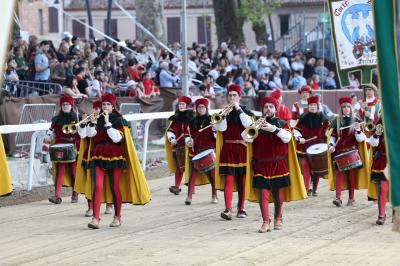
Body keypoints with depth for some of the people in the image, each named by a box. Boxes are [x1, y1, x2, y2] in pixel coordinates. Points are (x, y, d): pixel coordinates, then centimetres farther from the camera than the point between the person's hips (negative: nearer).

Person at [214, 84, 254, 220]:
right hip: (228, 149, 0)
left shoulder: (246, 111, 7)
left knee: (242, 180, 3)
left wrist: (238, 108, -13)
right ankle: (228, 209, -20)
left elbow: (248, 124, -14)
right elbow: (221, 128, -5)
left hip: (242, 148, 0)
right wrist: (225, 113, -15)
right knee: (228, 179, -11)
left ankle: (241, 208, 13)